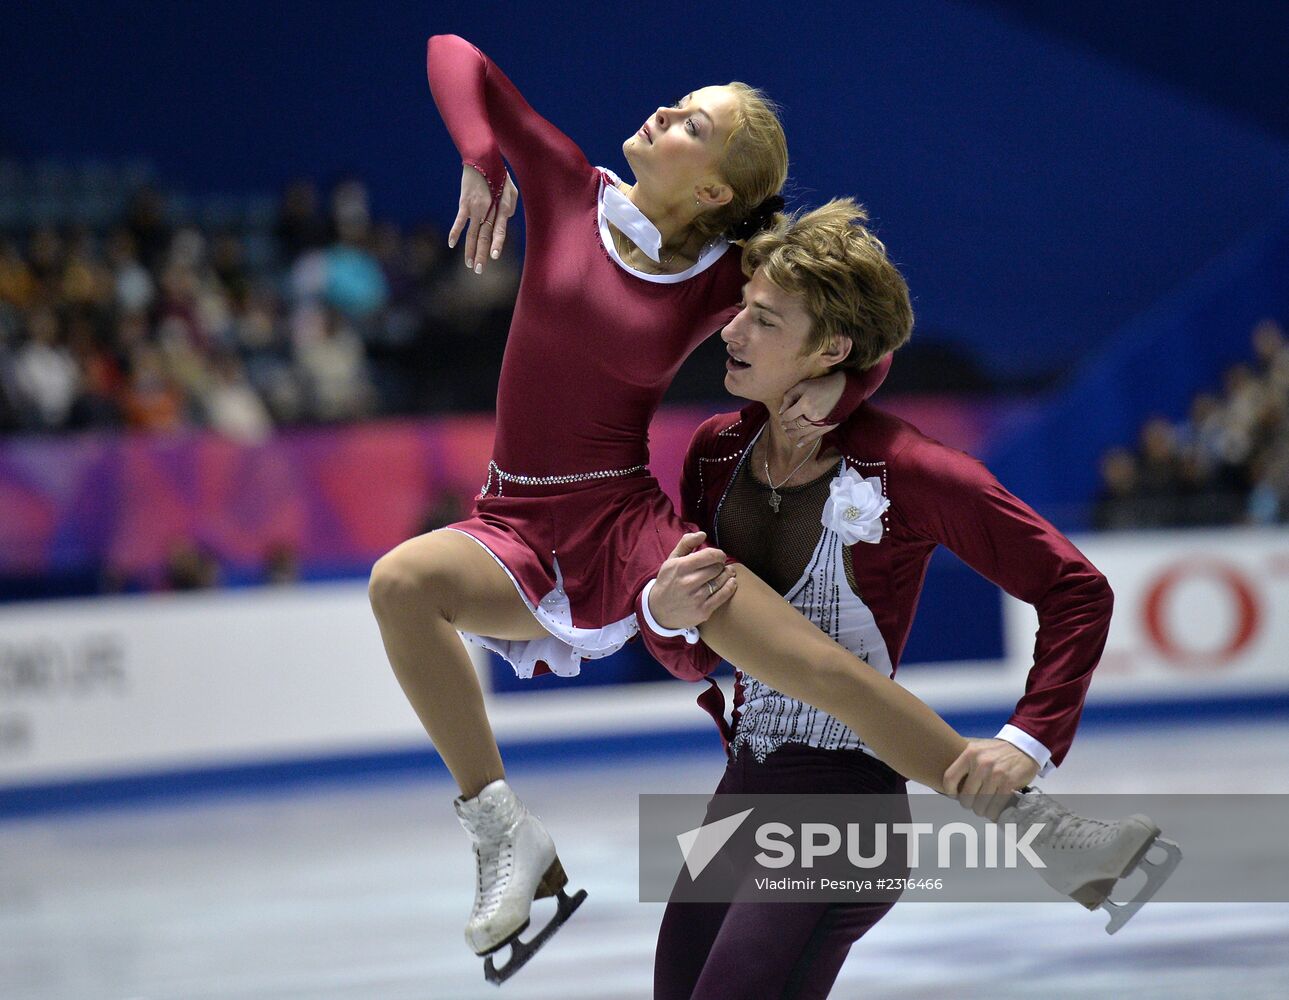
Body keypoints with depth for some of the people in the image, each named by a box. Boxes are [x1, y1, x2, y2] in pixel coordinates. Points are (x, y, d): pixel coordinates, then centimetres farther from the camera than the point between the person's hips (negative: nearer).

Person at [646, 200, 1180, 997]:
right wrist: (665, 613, -12)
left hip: (844, 796, -7)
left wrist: (1028, 741, -19)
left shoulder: (904, 470, -13)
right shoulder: (718, 450, 4)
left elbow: (1079, 592, -9)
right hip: (743, 789, 7)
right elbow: (694, 658, 11)